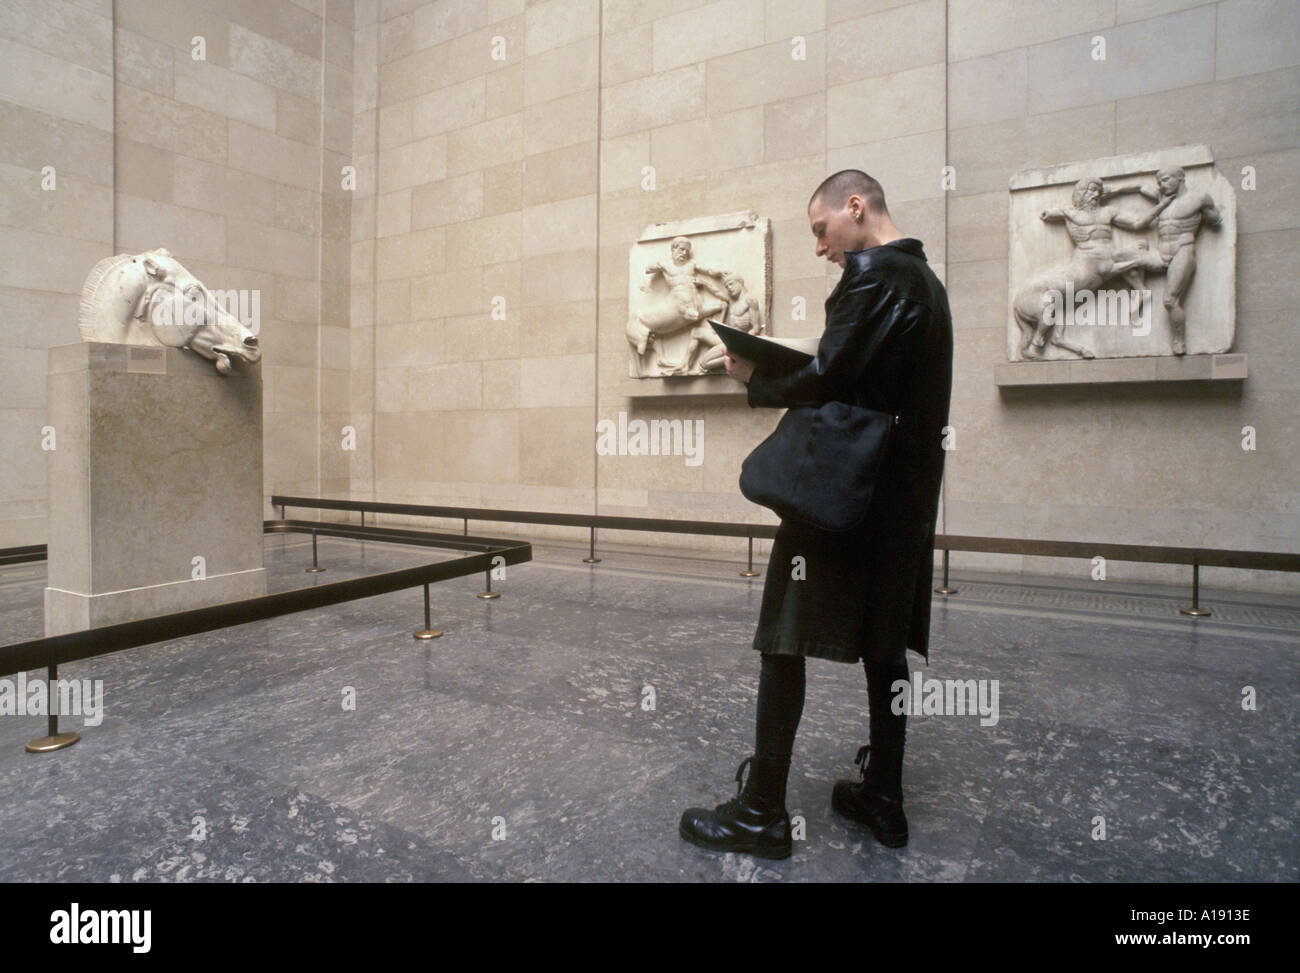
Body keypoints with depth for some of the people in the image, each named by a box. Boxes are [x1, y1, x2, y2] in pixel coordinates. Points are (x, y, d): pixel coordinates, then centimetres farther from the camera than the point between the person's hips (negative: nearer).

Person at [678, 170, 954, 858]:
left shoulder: (873, 273, -11)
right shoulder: (924, 279, 20)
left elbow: (827, 380, -20)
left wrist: (756, 381, -2)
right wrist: (780, 377, 10)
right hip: (905, 489, 10)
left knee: (784, 639, -3)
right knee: (884, 643, 14)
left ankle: (762, 811, 6)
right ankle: (882, 799, 25)